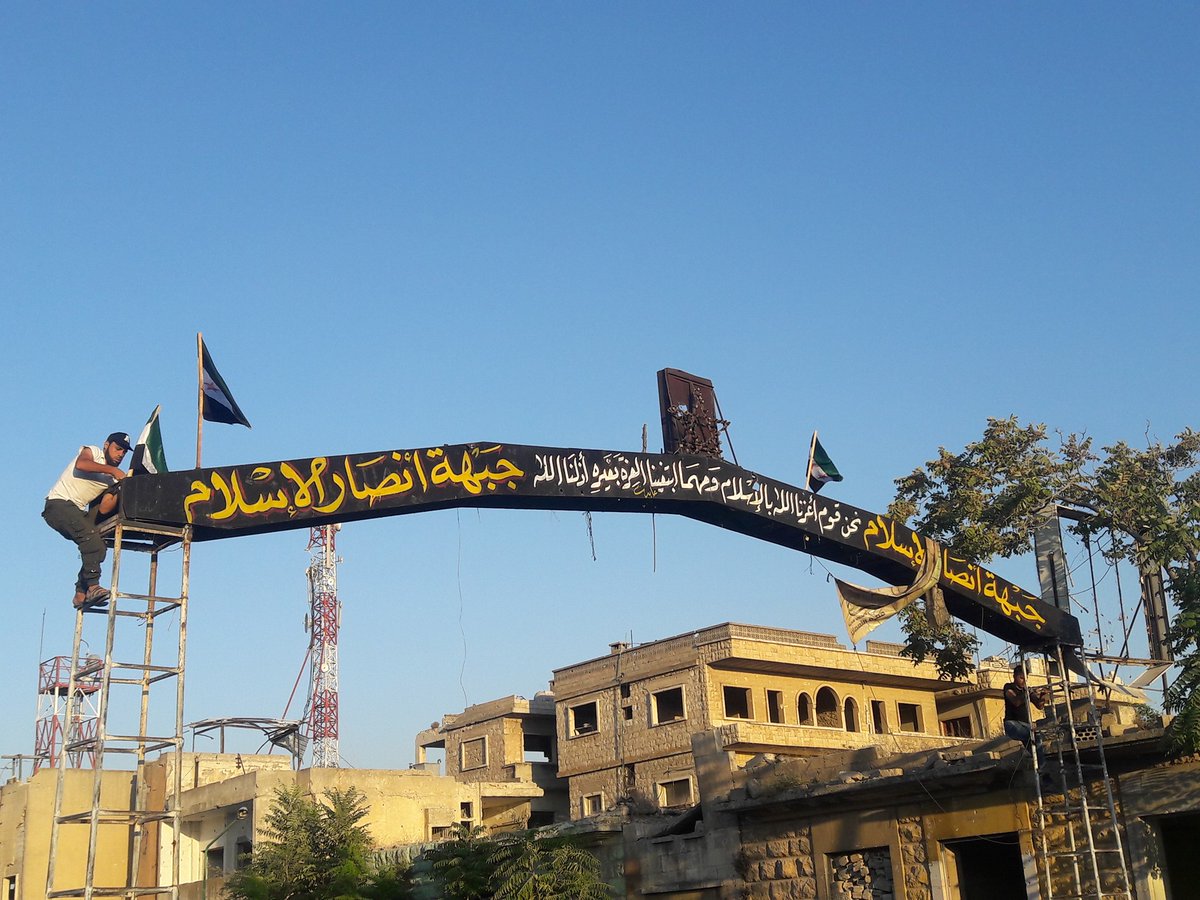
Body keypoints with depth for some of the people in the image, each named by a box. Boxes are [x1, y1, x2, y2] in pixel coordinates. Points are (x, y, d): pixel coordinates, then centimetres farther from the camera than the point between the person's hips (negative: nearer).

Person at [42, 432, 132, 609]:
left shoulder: (113, 479, 13)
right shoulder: (92, 452, -2)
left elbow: (103, 509, 1)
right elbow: (80, 464, -27)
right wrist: (112, 470, -25)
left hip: (77, 512, 8)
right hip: (58, 504, -8)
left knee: (96, 547, -2)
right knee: (90, 535, -27)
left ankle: (81, 594, 1)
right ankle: (93, 586, -34)